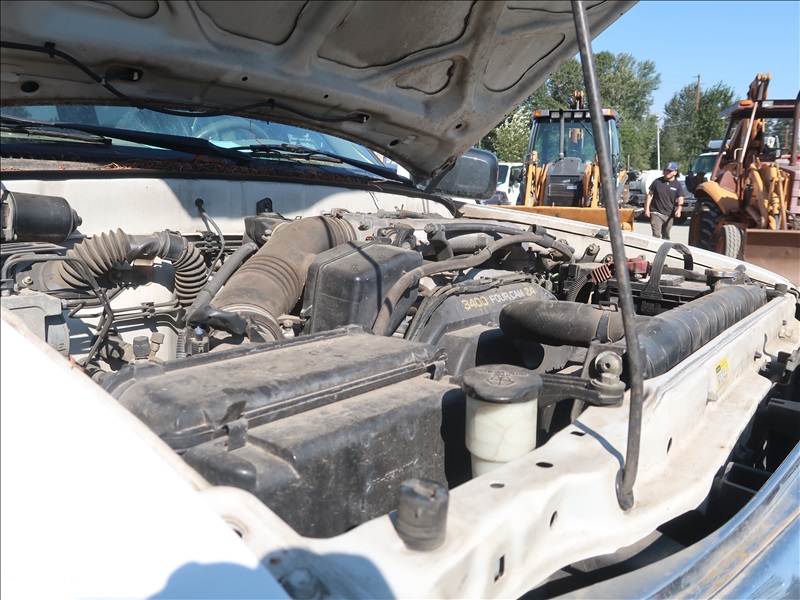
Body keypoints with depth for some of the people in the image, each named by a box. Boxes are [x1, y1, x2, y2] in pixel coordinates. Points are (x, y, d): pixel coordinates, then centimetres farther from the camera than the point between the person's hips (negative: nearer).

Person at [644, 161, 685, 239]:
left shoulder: (678, 185, 3)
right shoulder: (657, 182, 2)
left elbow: (680, 199, -3)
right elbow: (650, 194, 5)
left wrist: (679, 210, -23)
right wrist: (647, 208, -2)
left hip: (669, 215, 2)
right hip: (656, 213, -2)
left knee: (666, 237, 15)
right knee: (656, 235, -16)